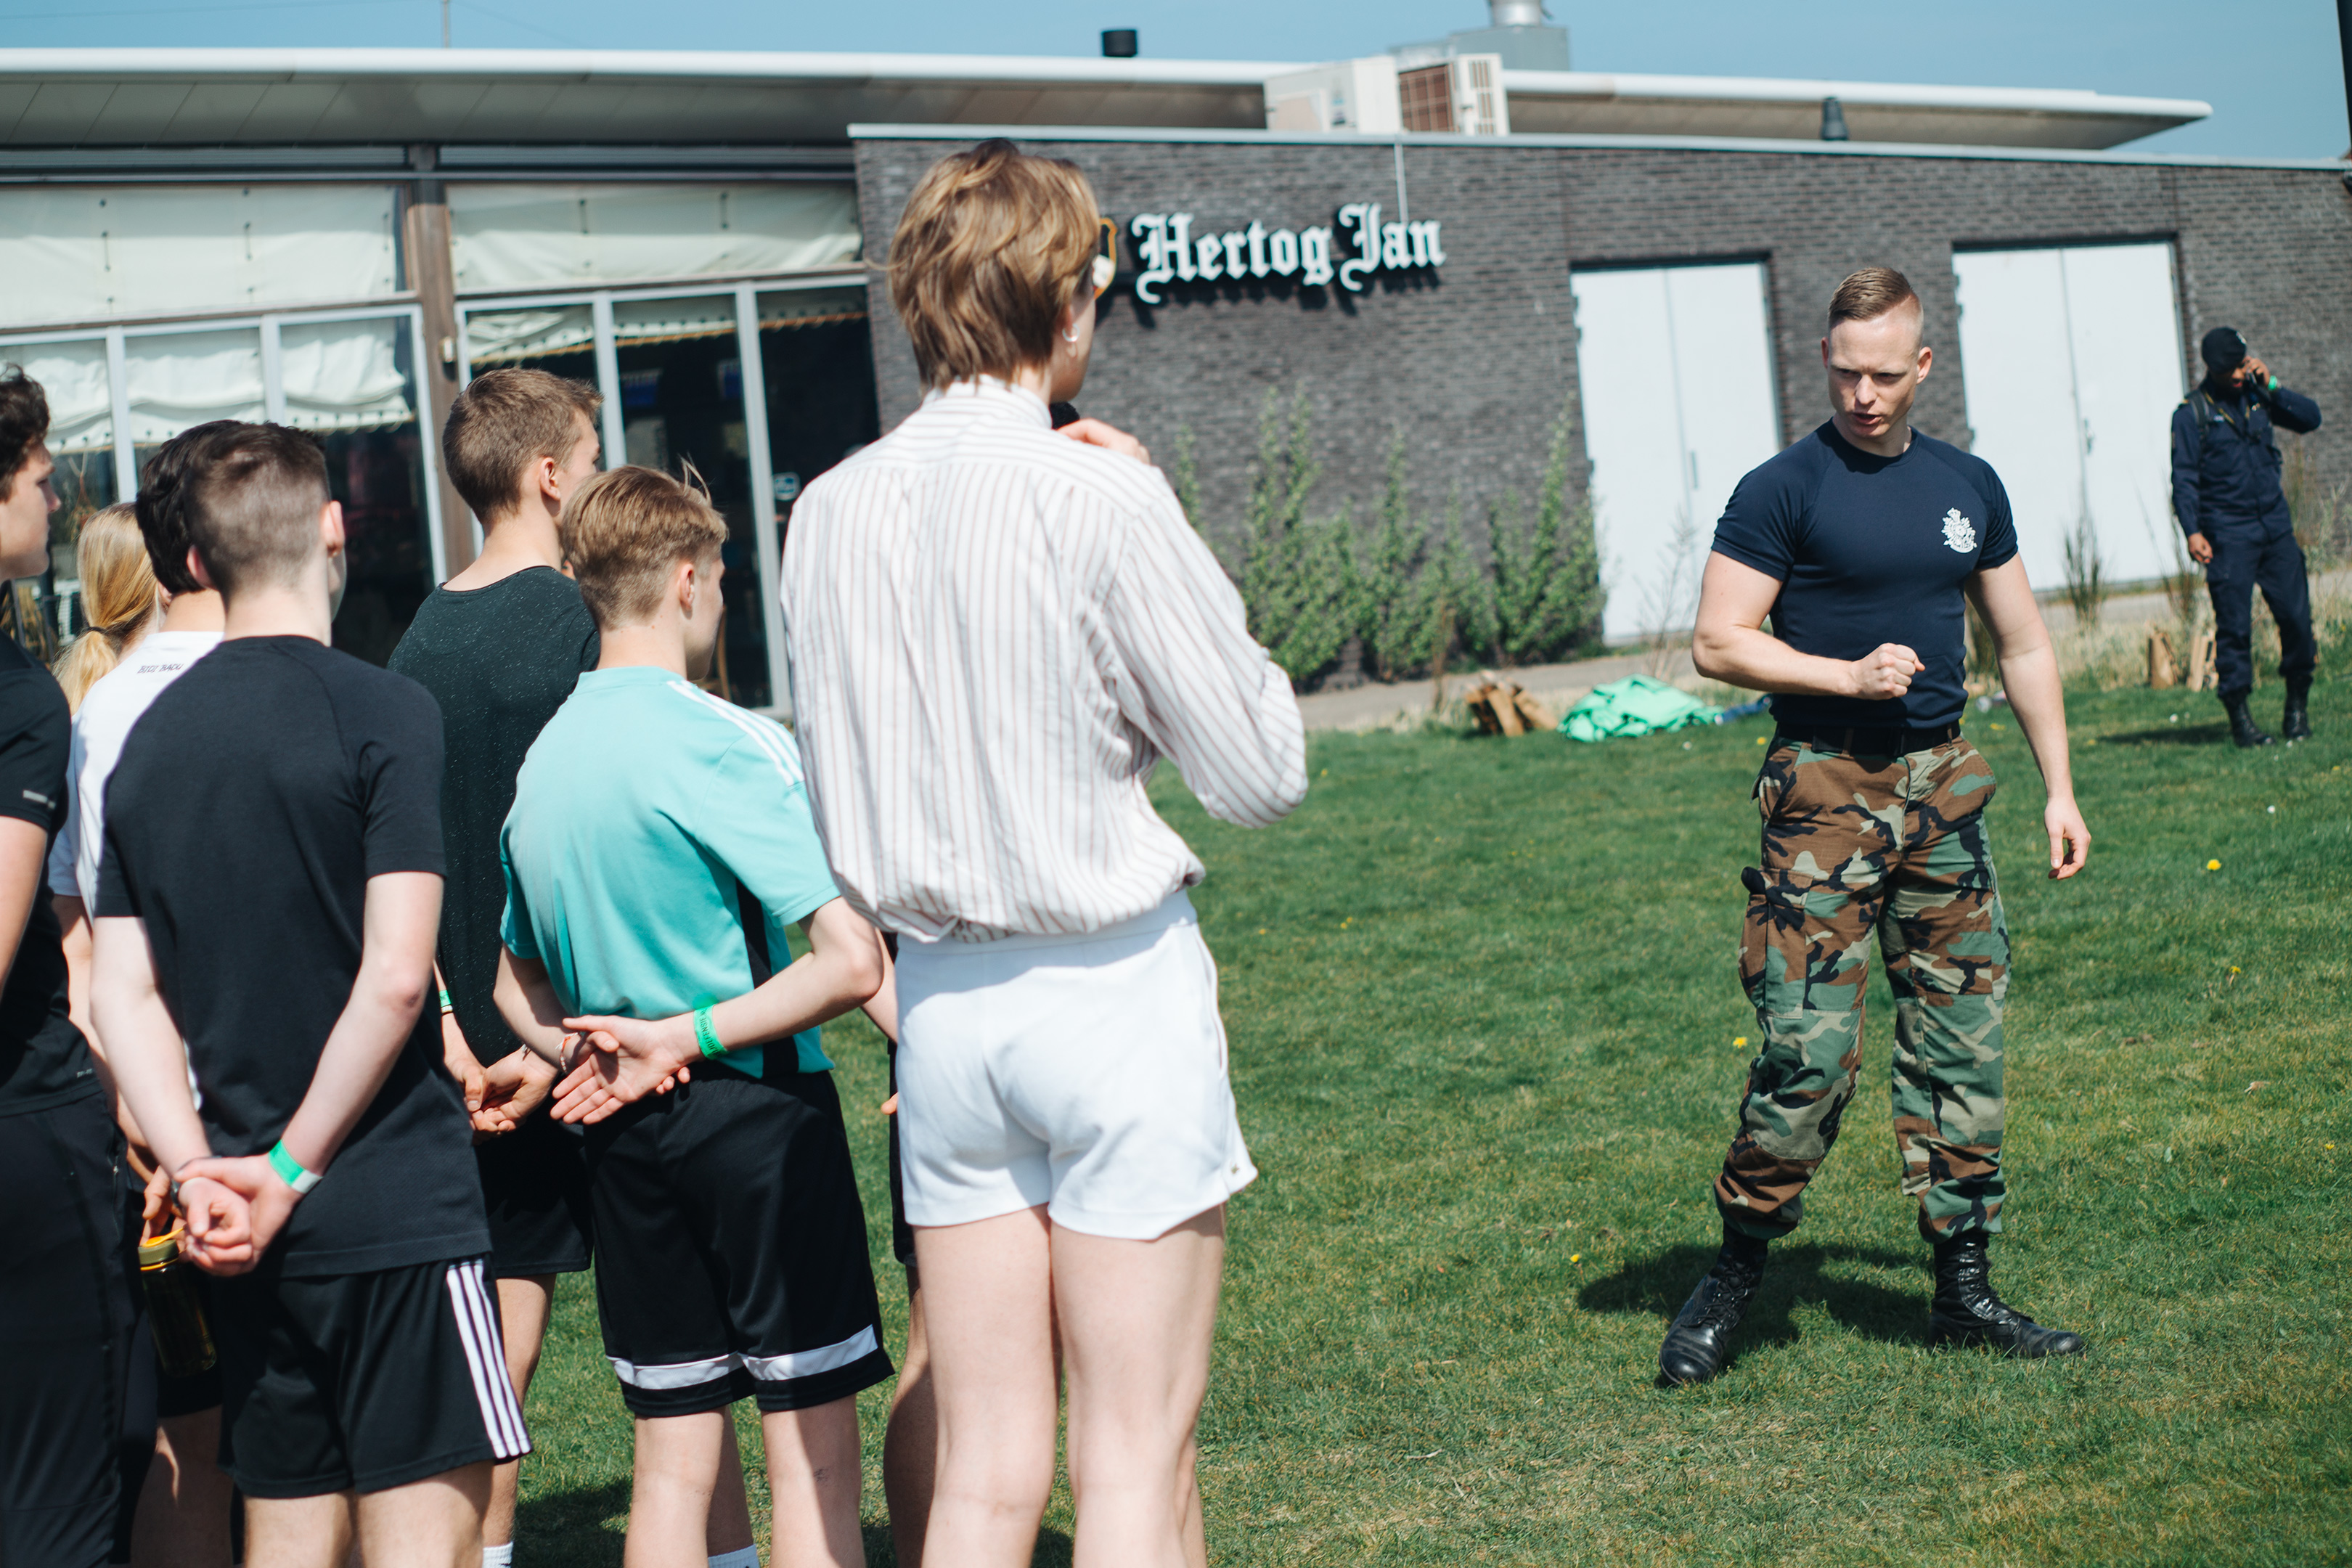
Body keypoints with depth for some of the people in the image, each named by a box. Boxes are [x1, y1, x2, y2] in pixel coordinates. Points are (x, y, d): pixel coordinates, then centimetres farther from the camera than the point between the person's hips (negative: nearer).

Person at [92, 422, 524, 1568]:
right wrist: (292, 1171, -9)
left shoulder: (151, 736, 8)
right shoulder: (382, 713, -10)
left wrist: (198, 1172, -2)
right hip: (393, 1210, -6)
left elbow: (121, 988, 5)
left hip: (248, 1228, 6)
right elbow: (395, 977, -17)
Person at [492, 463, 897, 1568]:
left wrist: (591, 1055, 3)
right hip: (761, 1109, -6)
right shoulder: (724, 742, -14)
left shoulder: (539, 760, 9)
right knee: (813, 1445, 2)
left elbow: (516, 984, 19)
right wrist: (689, 1038, -13)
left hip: (627, 1135, 7)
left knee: (673, 1451, 12)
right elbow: (852, 961, -21)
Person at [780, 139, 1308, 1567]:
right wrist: (1161, 518, -2)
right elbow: (1263, 774, -7)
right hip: (1117, 986, -5)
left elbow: (839, 798, 12)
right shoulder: (1102, 501, -13)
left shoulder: (833, 511, 4)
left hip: (944, 1002, 5)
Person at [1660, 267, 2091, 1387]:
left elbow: (2023, 645, 19)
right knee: (1808, 1052, -11)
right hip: (1824, 791, -5)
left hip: (1943, 788, 5)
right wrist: (1850, 675, -17)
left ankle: (1963, 1292, 15)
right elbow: (1717, 644, -7)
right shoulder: (1784, 491, -4)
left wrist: (2059, 787, 14)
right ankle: (1733, 1276, 6)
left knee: (1962, 1044, 6)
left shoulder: (1967, 487, 12)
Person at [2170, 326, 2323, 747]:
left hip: (2276, 527, 4)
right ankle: (2238, 715, 4)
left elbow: (2310, 418, 10)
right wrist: (2192, 531, -15)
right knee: (2234, 627, -5)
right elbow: (2184, 478, -5)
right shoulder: (2191, 413, -1)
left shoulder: (2257, 396, 11)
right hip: (2228, 535, -4)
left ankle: (2297, 706, 16)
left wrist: (2272, 386, -2)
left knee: (2297, 617, 0)